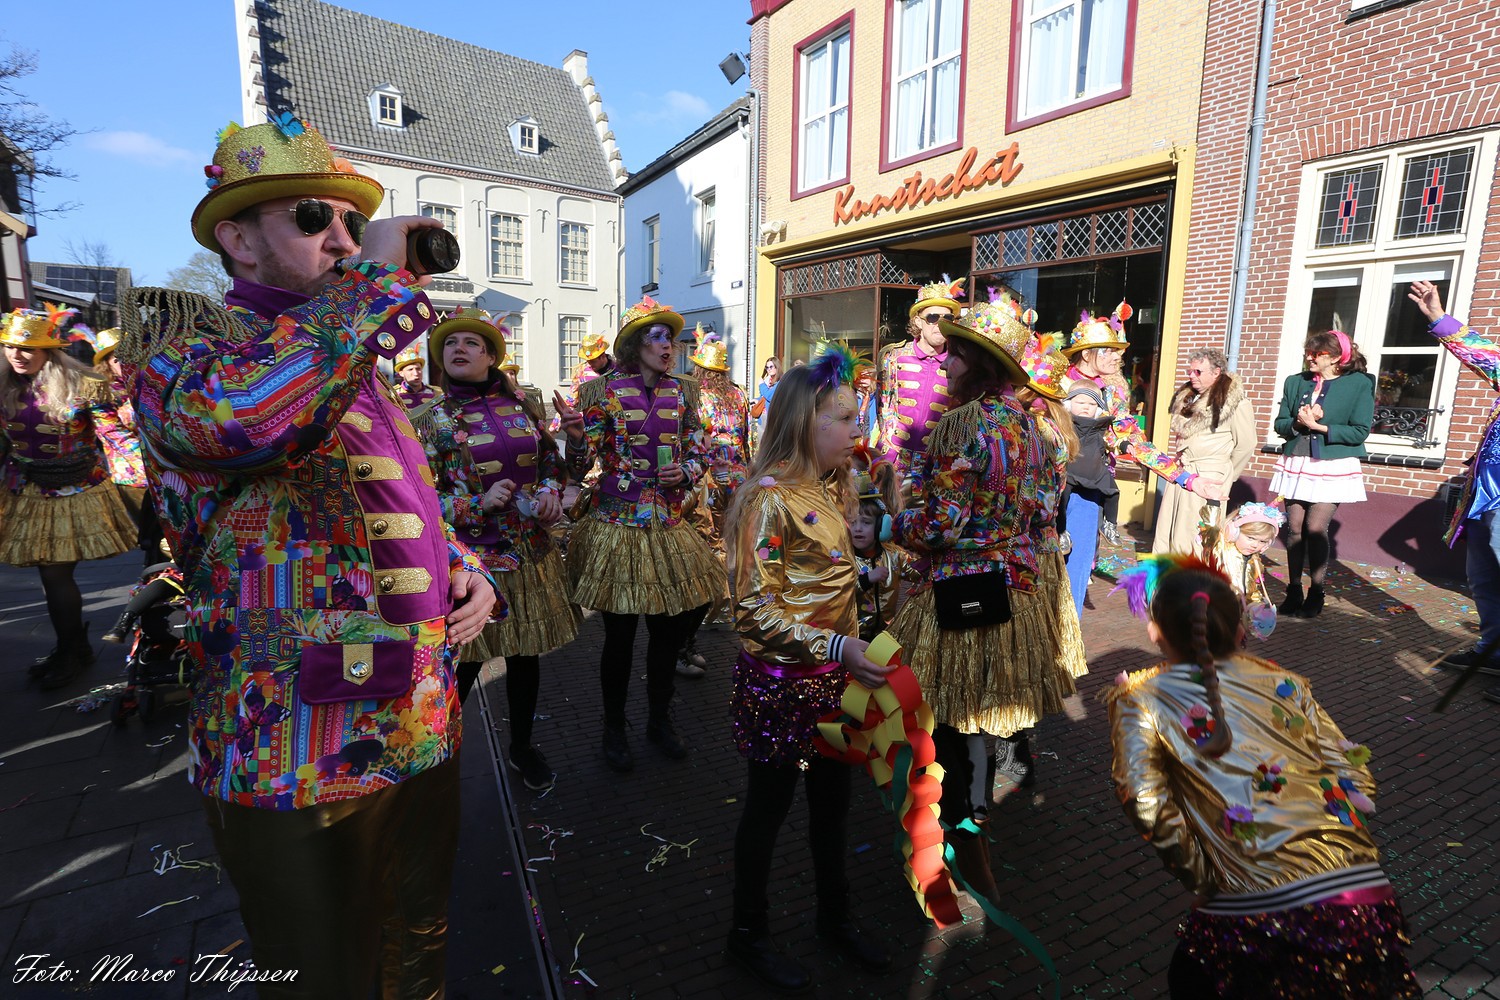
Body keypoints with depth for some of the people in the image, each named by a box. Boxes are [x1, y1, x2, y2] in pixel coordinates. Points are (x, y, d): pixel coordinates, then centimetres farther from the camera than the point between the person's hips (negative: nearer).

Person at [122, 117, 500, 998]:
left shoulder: (365, 370, 14)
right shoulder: (176, 330, -8)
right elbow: (241, 413, -34)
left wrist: (467, 570, 2)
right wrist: (379, 278, -22)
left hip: (427, 729, 7)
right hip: (300, 756, -6)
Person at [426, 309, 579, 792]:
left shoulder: (523, 402, 3)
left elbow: (552, 458, 15)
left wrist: (551, 491, -5)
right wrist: (478, 503, -20)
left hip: (530, 549, 4)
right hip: (468, 558, -4)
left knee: (526, 653, 16)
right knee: (463, 665, 5)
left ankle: (522, 747, 38)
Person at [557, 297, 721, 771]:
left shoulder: (682, 393, 7)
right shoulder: (602, 391, -5)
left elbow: (699, 454, 13)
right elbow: (581, 466, -6)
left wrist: (685, 472, -8)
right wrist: (575, 436, -27)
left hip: (668, 525, 4)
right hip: (616, 525, -4)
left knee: (670, 629, 12)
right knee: (619, 635, 4)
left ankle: (660, 719, 34)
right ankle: (614, 728, 27)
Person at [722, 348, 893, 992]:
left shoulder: (832, 490, 5)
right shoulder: (769, 498, -21)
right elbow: (755, 611, -23)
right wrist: (837, 648, -29)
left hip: (834, 679, 7)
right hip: (781, 683, -7)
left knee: (832, 801, 22)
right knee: (768, 806, 13)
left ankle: (835, 915, 45)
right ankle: (749, 933, 36)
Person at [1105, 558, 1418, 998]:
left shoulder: (1140, 698, -2)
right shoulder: (1284, 682, 9)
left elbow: (1143, 801, -14)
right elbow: (1355, 778, 9)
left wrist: (1202, 878, -1)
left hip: (1252, 913, -4)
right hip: (1365, 895, 4)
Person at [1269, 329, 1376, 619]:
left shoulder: (1360, 384, -3)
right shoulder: (1295, 382, 9)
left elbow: (1360, 431, -8)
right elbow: (1280, 423, 8)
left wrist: (1321, 426, -17)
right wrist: (1298, 423, -12)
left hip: (1333, 467, -4)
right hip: (1296, 464, 4)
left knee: (1315, 528, -8)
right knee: (1295, 527, 4)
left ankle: (1315, 595, 6)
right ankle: (1294, 592, 13)